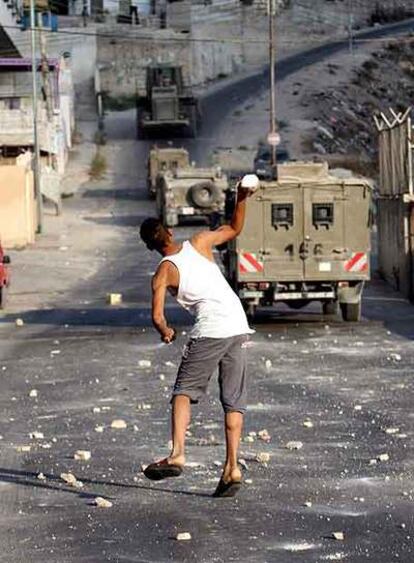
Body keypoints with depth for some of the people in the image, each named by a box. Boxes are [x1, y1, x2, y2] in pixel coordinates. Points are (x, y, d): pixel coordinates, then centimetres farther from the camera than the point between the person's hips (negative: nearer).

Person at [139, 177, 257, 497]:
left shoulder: (163, 273, 1)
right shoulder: (199, 243, 11)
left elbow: (157, 317, -5)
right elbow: (234, 230, 26)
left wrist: (166, 333, 15)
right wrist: (241, 200, 20)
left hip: (209, 332, -4)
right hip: (239, 327, 4)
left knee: (184, 392, 2)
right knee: (234, 402, 6)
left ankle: (177, 454, -18)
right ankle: (232, 468, 0)